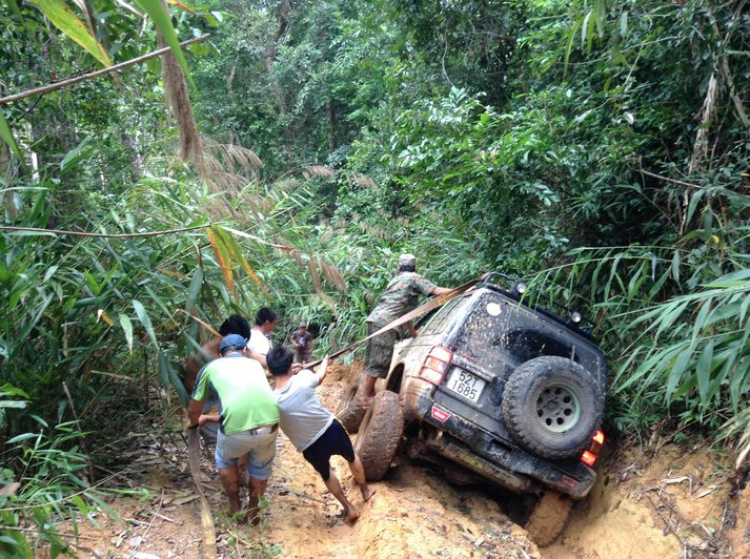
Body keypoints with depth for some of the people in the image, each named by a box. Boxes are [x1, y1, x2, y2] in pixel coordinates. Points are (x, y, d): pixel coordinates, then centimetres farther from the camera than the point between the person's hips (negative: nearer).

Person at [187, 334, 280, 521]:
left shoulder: (211, 367, 21)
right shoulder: (254, 363, 30)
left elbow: (194, 409, 30)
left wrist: (194, 422, 55)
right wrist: (208, 418, 54)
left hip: (237, 428, -2)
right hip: (268, 423, 2)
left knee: (225, 460, 33)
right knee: (261, 468, 33)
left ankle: (235, 508, 42)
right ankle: (253, 511, 47)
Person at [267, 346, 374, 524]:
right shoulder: (303, 379, -20)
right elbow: (320, 376, 4)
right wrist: (325, 361, 28)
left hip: (311, 448, 0)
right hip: (332, 430, 0)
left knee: (326, 474, 32)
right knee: (351, 457, 33)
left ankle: (349, 509, 42)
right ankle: (365, 490, 56)